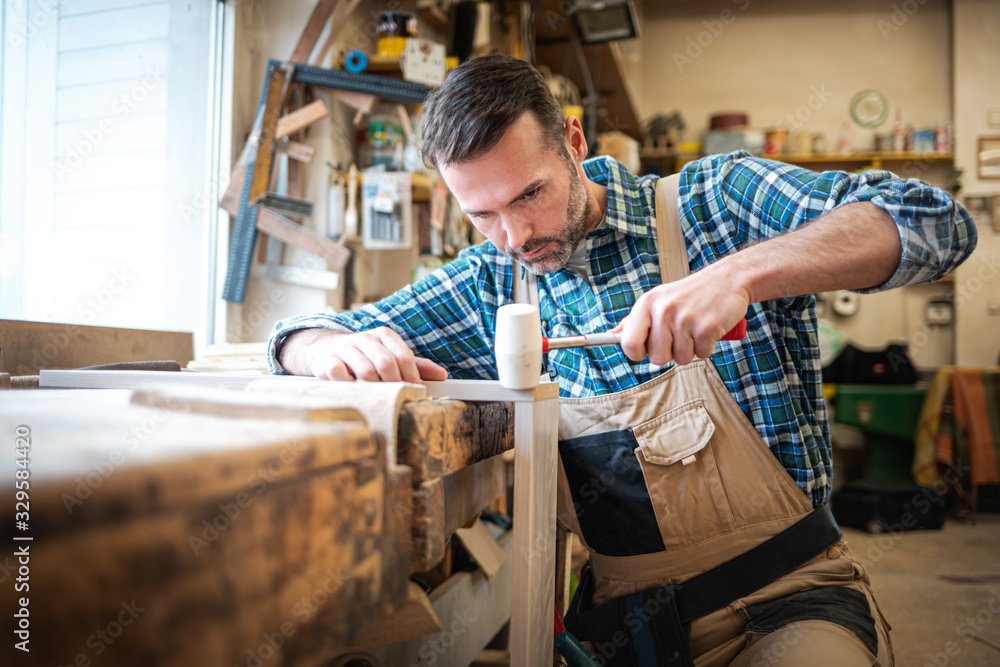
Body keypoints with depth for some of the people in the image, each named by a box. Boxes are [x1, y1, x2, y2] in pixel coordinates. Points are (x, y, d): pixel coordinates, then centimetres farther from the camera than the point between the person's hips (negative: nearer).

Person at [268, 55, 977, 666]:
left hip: (786, 601, -2)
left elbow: (934, 221, -14)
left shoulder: (713, 202, -5)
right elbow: (299, 337, 9)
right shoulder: (488, 284, 4)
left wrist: (739, 271, -30)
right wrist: (339, 348, -16)